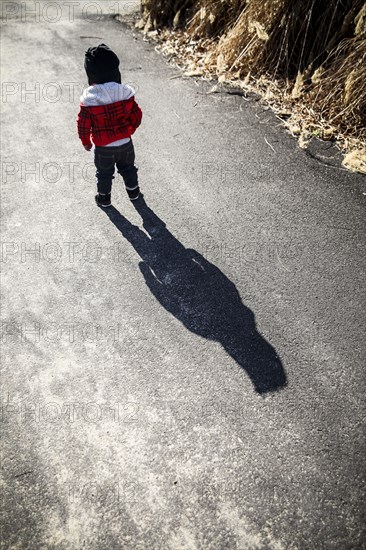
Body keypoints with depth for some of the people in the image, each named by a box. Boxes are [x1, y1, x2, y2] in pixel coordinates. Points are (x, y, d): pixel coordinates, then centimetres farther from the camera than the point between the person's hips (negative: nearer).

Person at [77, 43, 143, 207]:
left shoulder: (89, 100, -18)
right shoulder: (126, 93, -11)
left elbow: (83, 124, -10)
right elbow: (136, 116, -2)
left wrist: (86, 141, 8)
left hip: (103, 148, -2)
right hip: (125, 143, 2)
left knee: (104, 173, 18)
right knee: (128, 168, 24)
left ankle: (104, 198, 32)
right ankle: (133, 191, 40)